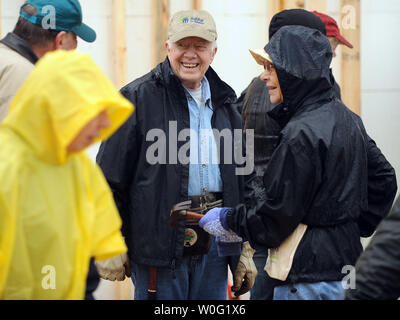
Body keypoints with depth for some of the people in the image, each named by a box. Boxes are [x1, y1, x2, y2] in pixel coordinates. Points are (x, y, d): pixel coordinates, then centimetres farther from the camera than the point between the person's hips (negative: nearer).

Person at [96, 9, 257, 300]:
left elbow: (242, 181, 20)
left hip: (215, 243, 5)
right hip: (159, 240, -5)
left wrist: (246, 250, 16)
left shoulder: (224, 102, 15)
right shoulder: (139, 97, -3)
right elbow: (111, 176, -5)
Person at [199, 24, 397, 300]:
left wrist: (227, 218, -3)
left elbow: (275, 219, -17)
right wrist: (361, 224, 25)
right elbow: (383, 180, 19)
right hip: (346, 264, 10)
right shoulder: (348, 119, 9)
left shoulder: (302, 133, -19)